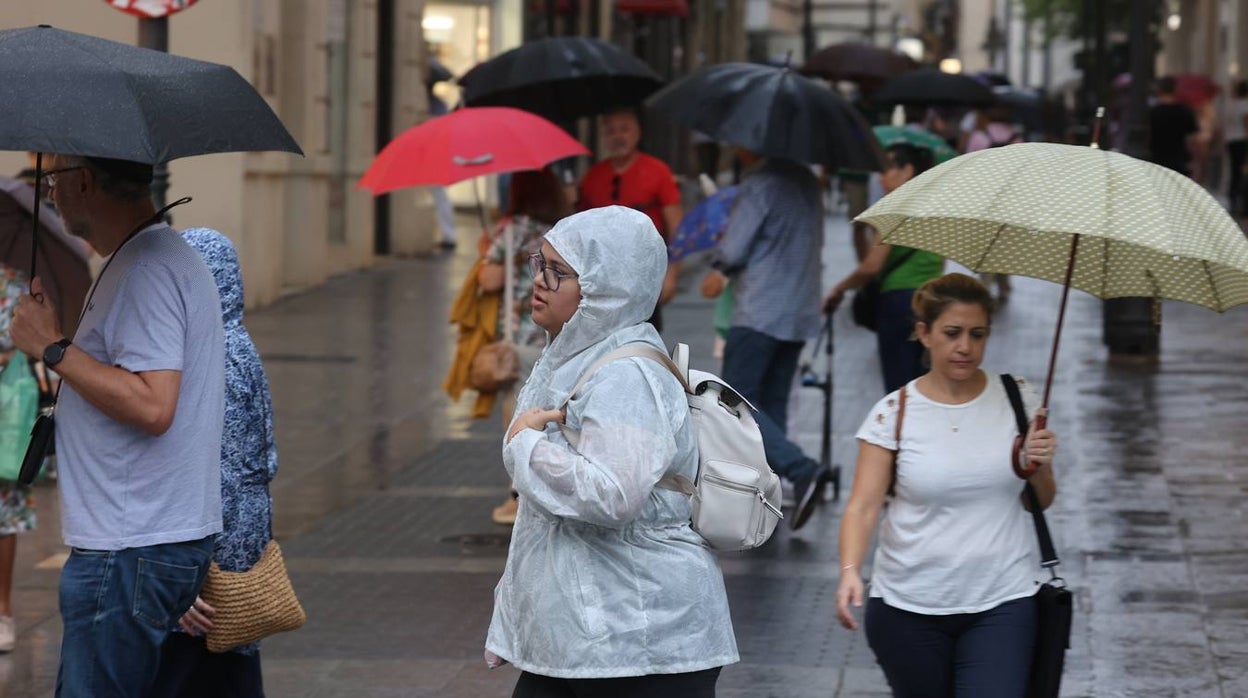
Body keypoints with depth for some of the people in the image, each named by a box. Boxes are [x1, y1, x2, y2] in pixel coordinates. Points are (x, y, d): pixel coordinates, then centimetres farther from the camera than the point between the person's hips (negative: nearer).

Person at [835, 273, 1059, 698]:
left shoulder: (1016, 399, 1)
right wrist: (850, 571, -27)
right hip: (909, 607, 0)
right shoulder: (894, 414, -5)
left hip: (1003, 603, 0)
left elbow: (1041, 502, 9)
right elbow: (863, 505, -10)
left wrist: (1042, 468, -13)